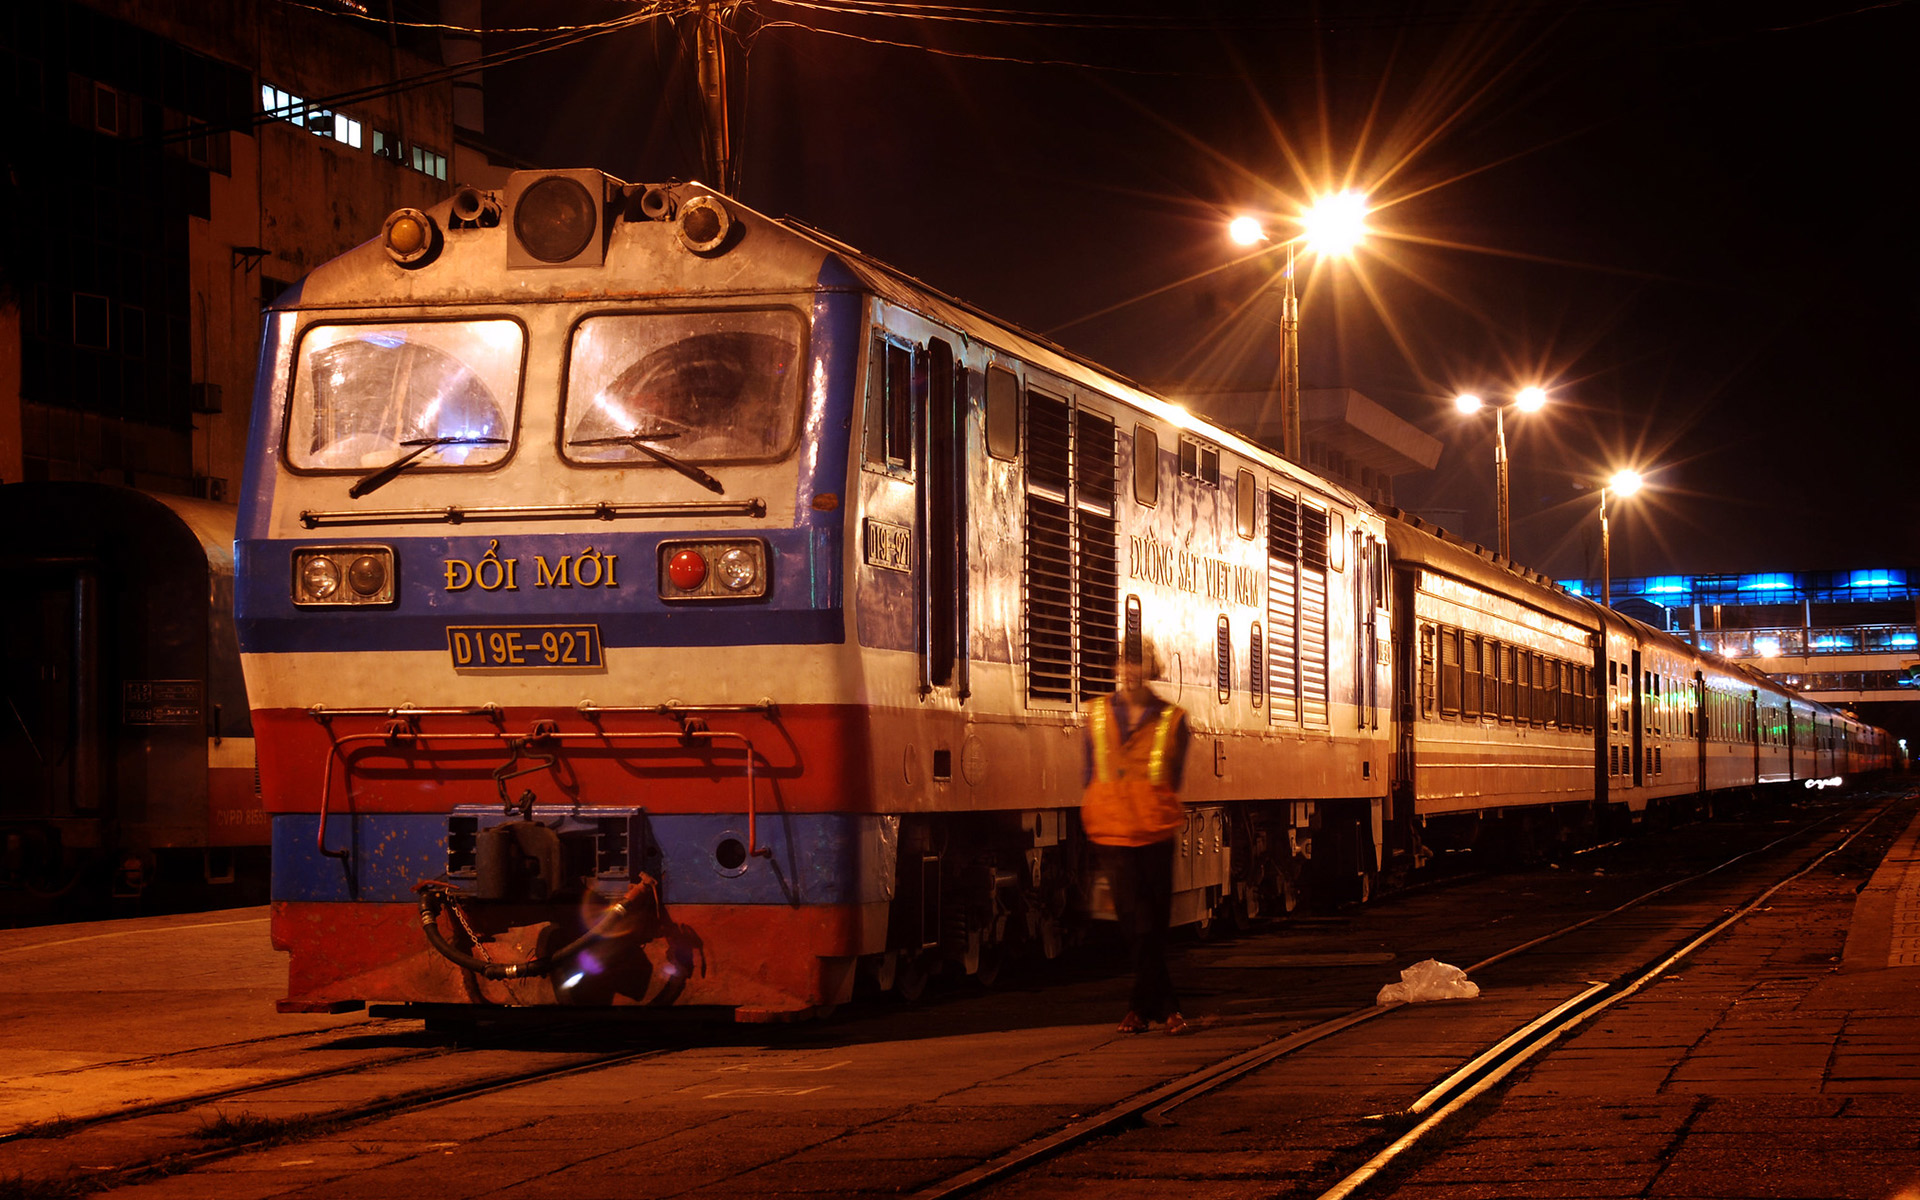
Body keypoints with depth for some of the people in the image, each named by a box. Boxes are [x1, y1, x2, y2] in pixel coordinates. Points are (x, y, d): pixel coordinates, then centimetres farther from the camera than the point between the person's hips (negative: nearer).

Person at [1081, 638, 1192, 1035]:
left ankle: (1143, 1007, 15)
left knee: (1153, 924, 3)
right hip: (1110, 833, 1)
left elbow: (1172, 780, 10)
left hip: (1154, 833, -1)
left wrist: (1163, 817, 4)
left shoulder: (1172, 720, 4)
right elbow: (1092, 775, 15)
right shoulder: (1098, 715, 10)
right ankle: (1165, 1007, 3)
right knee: (1138, 924, -4)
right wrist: (1094, 820, 12)